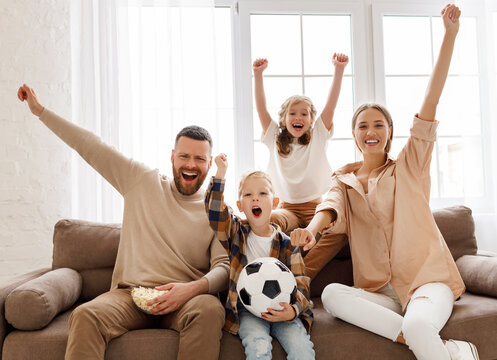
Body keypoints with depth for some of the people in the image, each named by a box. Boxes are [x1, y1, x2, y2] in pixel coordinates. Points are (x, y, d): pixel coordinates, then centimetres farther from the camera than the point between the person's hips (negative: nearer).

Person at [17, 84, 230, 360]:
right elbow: (91, 147, 16)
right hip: (130, 294, 1)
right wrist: (40, 110, 20)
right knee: (85, 316, -30)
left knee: (210, 310, -35)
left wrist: (193, 288, -22)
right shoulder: (143, 182, 12)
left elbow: (225, 267, -1)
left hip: (185, 299, -1)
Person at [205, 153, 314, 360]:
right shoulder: (236, 234, 6)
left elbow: (300, 284, 0)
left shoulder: (286, 243, 5)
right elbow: (215, 211, -12)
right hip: (247, 310, -1)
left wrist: (293, 310, -19)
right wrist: (221, 173, -18)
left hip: (282, 310, 1)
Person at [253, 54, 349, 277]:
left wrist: (339, 70, -13)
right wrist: (258, 74, -9)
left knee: (339, 233, -33)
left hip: (317, 206, 0)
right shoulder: (275, 140, 11)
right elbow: (261, 108, 2)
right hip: (288, 208, 0)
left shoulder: (318, 138, 9)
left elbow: (331, 106, -2)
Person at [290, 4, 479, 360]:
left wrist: (450, 34, -10)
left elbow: (430, 104, -4)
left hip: (427, 280, -3)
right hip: (379, 292, 4)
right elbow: (330, 207, -9)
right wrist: (311, 230, -33)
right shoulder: (344, 181, 13)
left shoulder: (408, 166, 6)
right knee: (332, 294, -29)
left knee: (418, 326, -36)